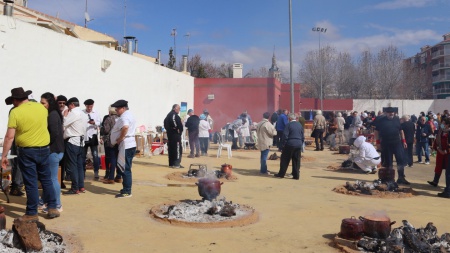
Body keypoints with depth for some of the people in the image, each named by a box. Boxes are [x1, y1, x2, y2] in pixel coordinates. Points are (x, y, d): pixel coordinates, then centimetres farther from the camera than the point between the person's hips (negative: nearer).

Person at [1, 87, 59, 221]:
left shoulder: (15, 112, -11)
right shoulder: (41, 107, 3)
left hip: (27, 151, -4)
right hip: (44, 148, 4)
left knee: (31, 182, 3)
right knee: (46, 179, 15)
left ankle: (32, 214, 12)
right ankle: (52, 208, 18)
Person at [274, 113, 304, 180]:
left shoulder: (289, 124, -8)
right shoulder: (299, 125, 10)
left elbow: (285, 135, -12)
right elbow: (302, 136, 13)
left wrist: (284, 144, -3)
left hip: (290, 144, -5)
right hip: (298, 145, 5)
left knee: (285, 160, 5)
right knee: (296, 161, 9)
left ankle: (281, 174, 11)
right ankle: (296, 175, 9)